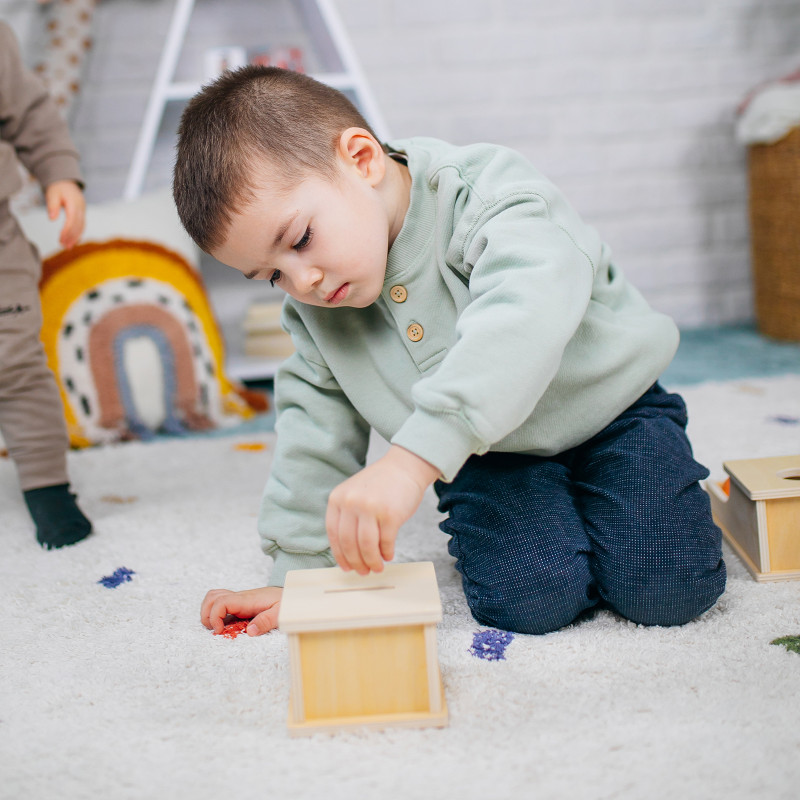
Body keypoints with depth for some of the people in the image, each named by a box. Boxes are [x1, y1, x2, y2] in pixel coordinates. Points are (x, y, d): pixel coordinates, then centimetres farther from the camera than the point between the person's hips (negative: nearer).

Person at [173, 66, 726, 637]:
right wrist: (297, 569, 1)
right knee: (527, 600, -22)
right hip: (489, 457, 4)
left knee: (669, 587, -19)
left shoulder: (485, 193, -27)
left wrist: (409, 461, -58)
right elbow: (317, 418, 3)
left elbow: (526, 314, -47)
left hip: (607, 412, -3)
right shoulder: (311, 301, -6)